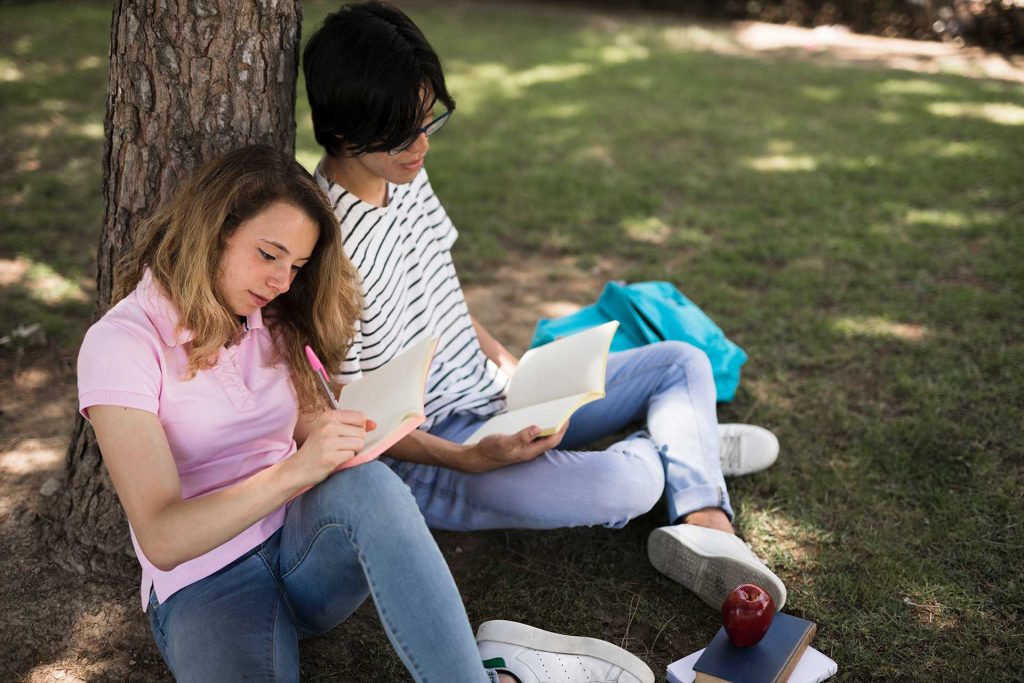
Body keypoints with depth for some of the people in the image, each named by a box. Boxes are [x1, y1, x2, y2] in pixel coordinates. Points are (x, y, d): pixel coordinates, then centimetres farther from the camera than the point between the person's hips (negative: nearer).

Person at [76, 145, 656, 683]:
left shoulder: (272, 323, 10)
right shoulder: (122, 343, -10)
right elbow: (161, 539, -18)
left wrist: (358, 434, -16)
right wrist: (293, 471, -30)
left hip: (308, 546, 4)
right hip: (206, 586, -4)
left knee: (362, 482, -33)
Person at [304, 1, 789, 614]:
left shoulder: (406, 174, 1)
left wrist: (509, 367, 2)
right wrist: (472, 460, -29)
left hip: (494, 399, 9)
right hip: (428, 451, -9)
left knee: (684, 362, 9)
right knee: (626, 486, -31)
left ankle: (706, 526, -10)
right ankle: (679, 441, 7)